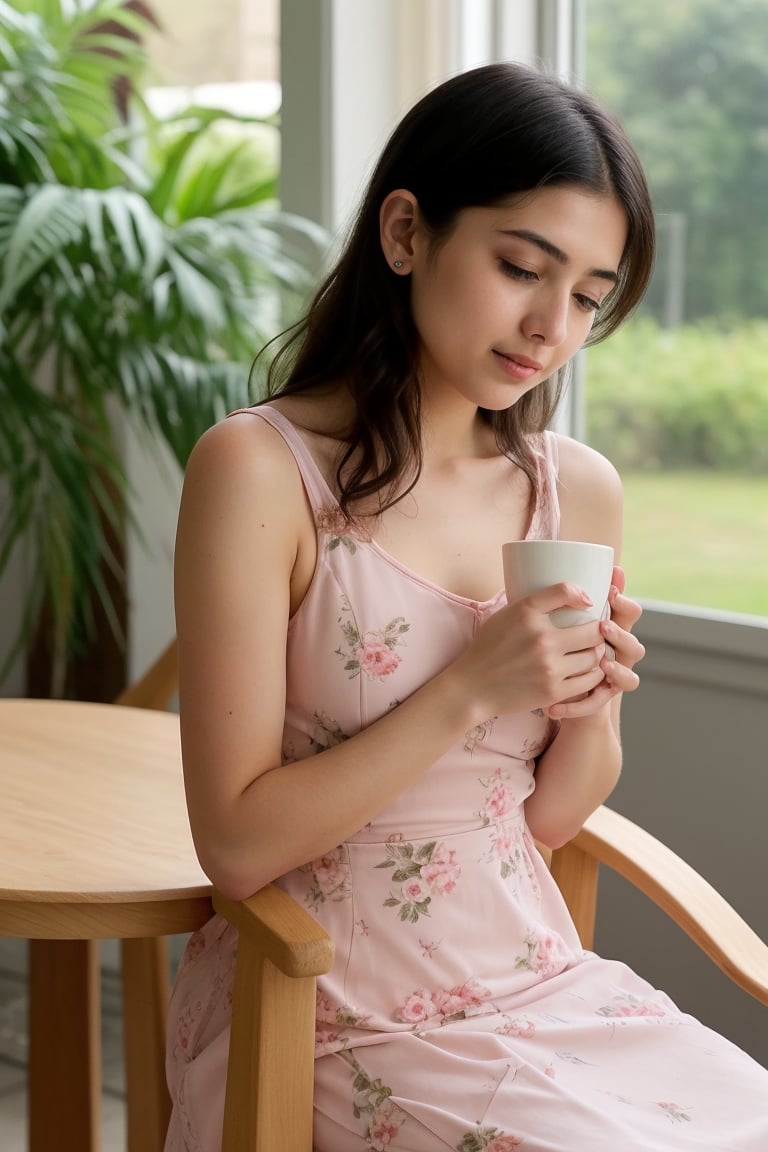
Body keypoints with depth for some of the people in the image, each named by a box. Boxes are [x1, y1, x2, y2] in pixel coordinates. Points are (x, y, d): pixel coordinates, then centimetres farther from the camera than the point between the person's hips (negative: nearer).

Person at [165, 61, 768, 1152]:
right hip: (342, 1016, -5)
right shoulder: (258, 469, -13)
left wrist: (593, 708, -10)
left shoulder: (581, 490, 3)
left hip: (538, 974, 5)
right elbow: (238, 845, -14)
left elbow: (550, 817, 11)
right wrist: (469, 692, -21)